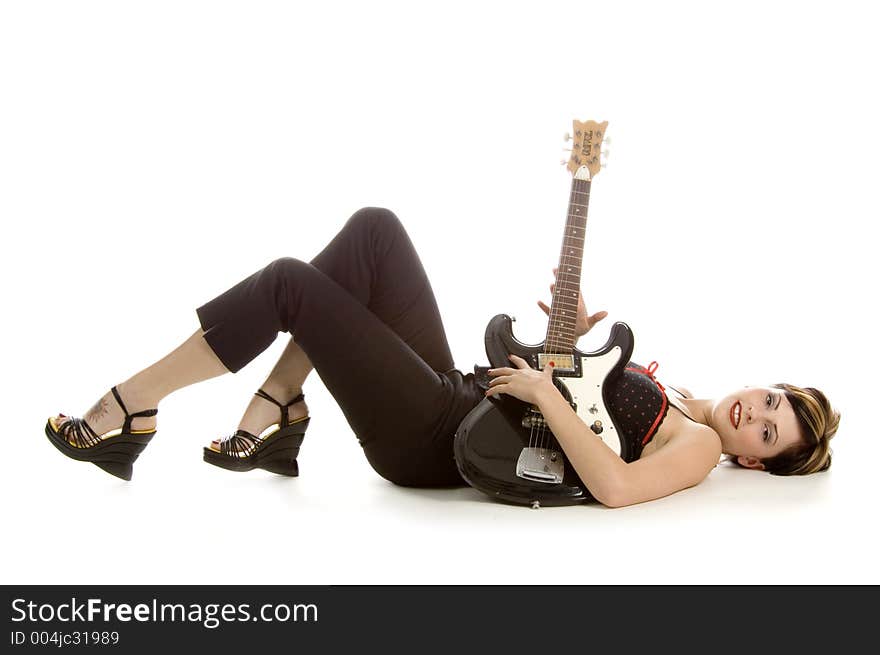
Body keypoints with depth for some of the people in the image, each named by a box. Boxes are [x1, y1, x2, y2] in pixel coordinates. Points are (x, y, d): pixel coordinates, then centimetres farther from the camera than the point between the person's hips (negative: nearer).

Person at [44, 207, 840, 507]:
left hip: (436, 443, -8)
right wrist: (574, 338, 9)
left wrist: (544, 389, -23)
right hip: (455, 394, 8)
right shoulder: (678, 402, 17)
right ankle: (275, 422, 0)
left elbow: (613, 486, -29)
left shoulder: (698, 447, -8)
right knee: (374, 229, -3)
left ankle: (128, 410, -3)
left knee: (291, 283, -14)